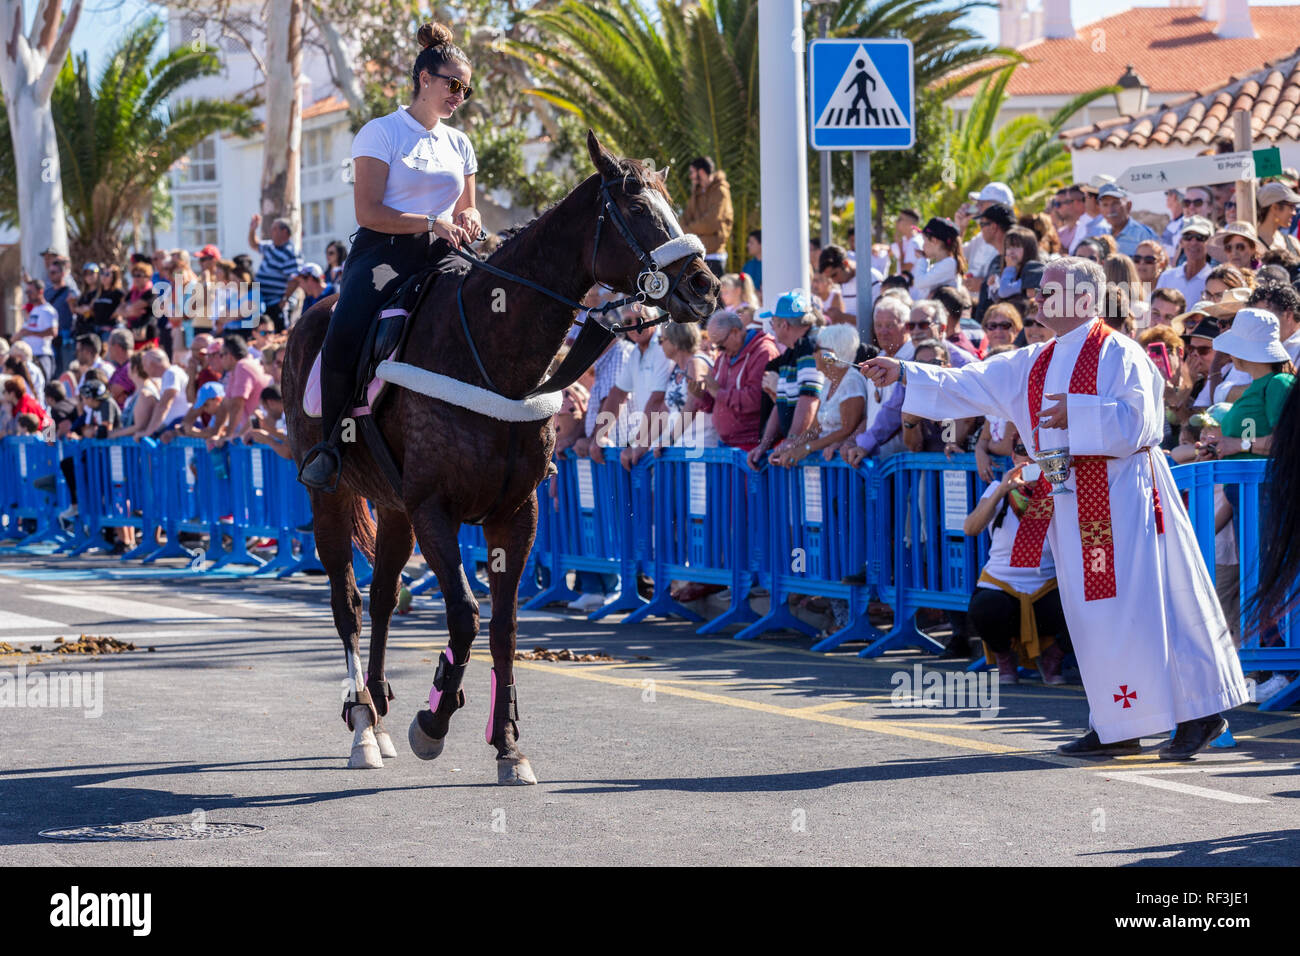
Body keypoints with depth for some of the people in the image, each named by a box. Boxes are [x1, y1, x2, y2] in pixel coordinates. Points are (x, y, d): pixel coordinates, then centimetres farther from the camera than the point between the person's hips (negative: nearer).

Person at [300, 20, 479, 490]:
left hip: (440, 254, 5)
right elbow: (368, 211, -6)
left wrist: (468, 222, 2)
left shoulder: (459, 144, 19)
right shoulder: (382, 133, 2)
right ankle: (331, 443, -13)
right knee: (343, 336, -30)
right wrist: (431, 223, -16)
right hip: (383, 248, -5)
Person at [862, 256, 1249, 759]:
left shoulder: (1117, 353, -7)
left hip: (1119, 495, -8)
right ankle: (1120, 727, 12)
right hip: (1070, 501, 8)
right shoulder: (1035, 364, 15)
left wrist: (1076, 412, -18)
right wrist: (905, 373, 10)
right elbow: (970, 385, 15)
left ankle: (1199, 713, -3)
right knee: (1093, 614, 7)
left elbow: (1136, 419, -17)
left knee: (1140, 609, -9)